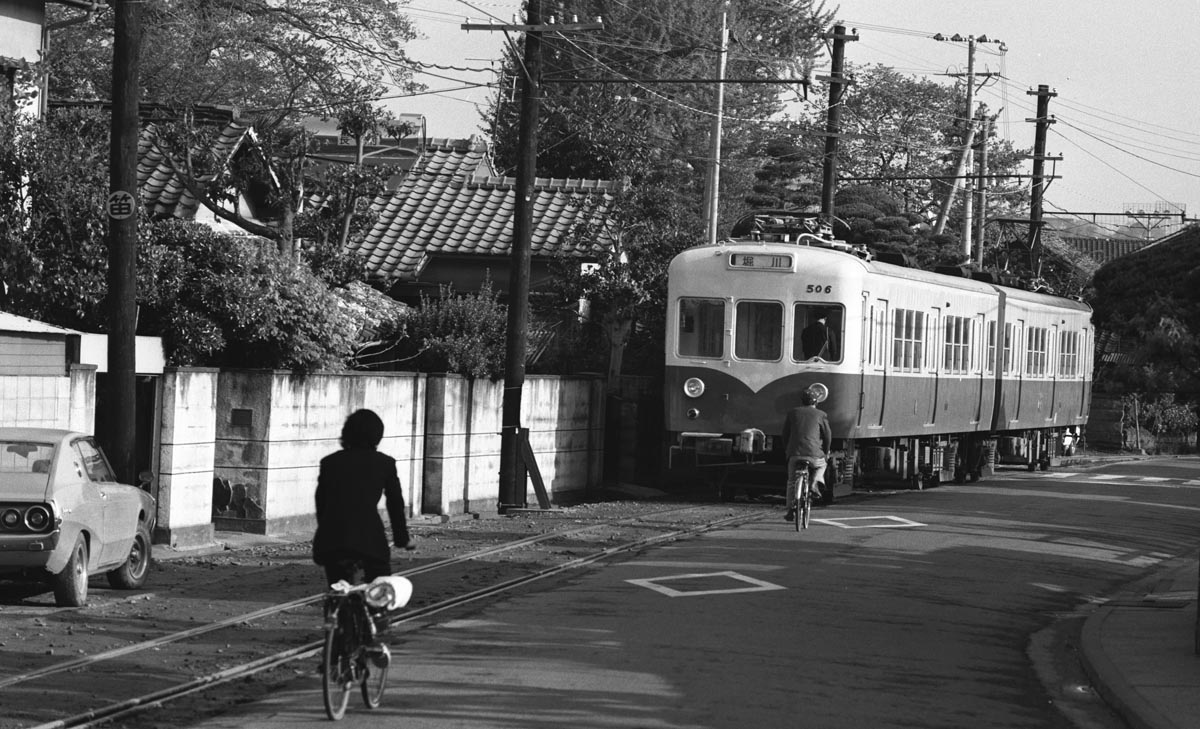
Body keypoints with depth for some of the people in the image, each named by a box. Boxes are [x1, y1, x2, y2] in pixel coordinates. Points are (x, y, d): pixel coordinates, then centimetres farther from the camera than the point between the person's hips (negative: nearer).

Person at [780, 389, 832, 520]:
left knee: (791, 482, 14)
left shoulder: (792, 413, 15)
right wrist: (826, 452, 23)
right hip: (814, 454, -1)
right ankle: (814, 484, 7)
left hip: (794, 454, 1)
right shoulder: (820, 415, 10)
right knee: (821, 465, 31)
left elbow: (785, 434, 16)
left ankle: (791, 509, 6)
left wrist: (787, 450, 26)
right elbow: (827, 435, 9)